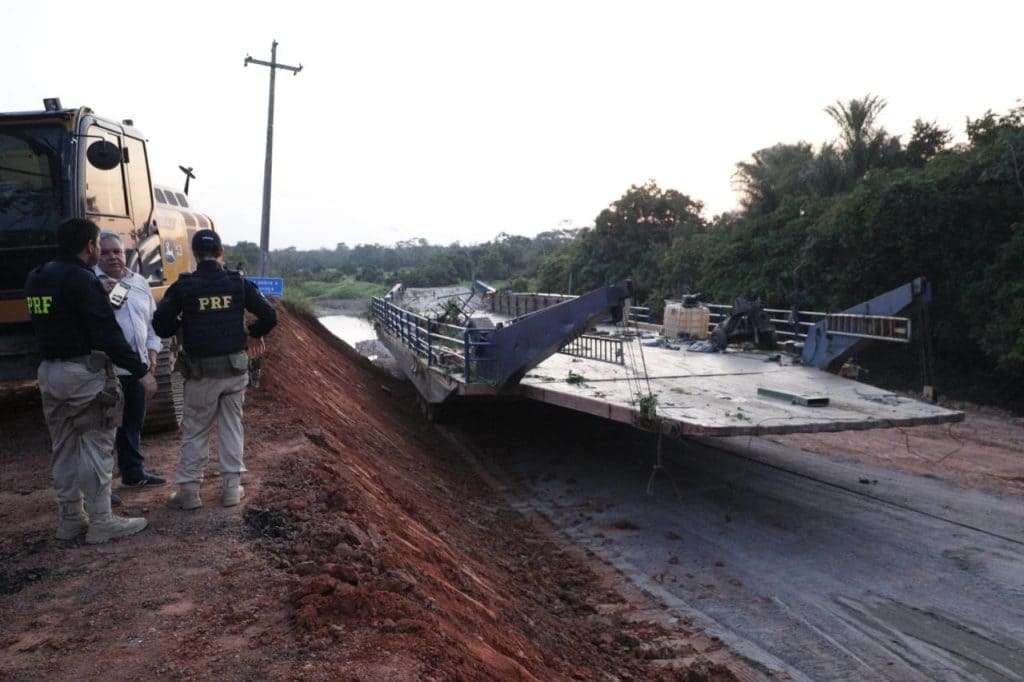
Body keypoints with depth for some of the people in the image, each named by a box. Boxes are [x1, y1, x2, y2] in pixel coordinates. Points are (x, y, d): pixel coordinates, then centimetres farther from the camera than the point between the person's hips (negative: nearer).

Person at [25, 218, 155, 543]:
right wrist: (141, 371, -16)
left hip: (49, 371, 9)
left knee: (64, 448, 16)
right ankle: (101, 522, 8)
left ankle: (69, 519, 25)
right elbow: (107, 334, -21)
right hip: (84, 373, -8)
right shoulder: (82, 280, -17)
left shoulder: (36, 278, 10)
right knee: (96, 447, 1)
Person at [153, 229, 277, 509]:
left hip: (201, 371, -2)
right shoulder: (238, 283, -2)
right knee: (232, 426, 13)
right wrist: (255, 334, 17)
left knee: (194, 431, 11)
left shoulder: (183, 287, -7)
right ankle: (232, 488, 17)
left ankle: (188, 490, 15)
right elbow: (270, 316, -3)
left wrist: (183, 323, 12)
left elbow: (160, 326, -8)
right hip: (235, 368, 2)